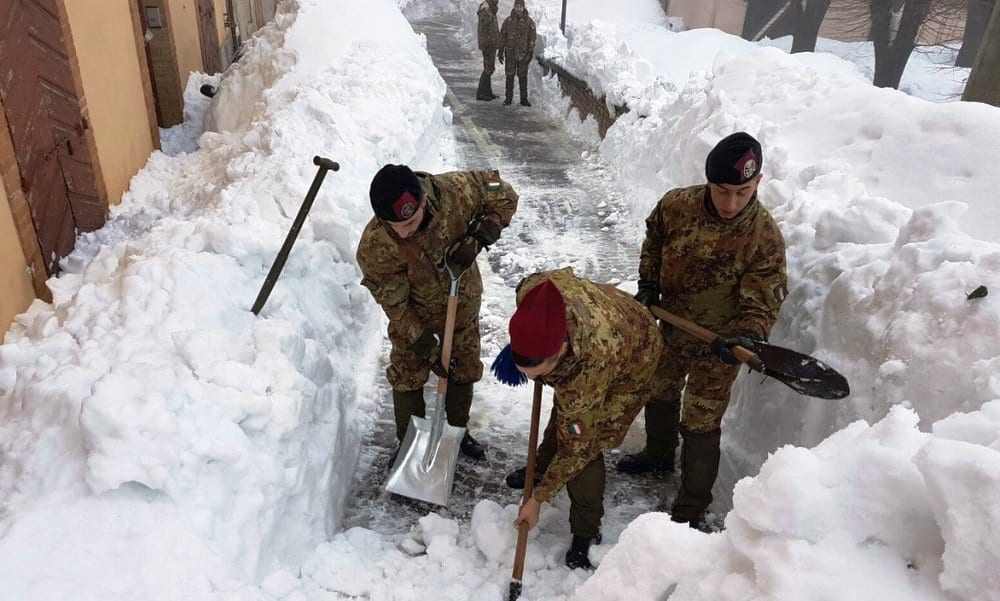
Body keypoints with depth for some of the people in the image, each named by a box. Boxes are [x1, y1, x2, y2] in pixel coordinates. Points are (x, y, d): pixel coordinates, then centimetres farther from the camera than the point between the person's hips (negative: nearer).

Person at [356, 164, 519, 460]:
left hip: (462, 301, 2)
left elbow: (504, 196, -17)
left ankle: (458, 430, 43)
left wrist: (478, 239, -31)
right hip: (413, 313, -2)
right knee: (408, 377, 7)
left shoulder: (455, 191, -34)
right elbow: (394, 303, -23)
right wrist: (423, 343, -20)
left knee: (465, 370, 17)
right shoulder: (373, 246, -35)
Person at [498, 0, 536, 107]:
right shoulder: (508, 21, -1)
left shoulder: (529, 21, -5)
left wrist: (530, 54, -10)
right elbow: (502, 37, 4)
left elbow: (532, 39, -4)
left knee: (523, 76, 4)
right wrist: (500, 52, 1)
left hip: (523, 54, -1)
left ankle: (524, 99, 10)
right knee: (509, 75, 4)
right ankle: (508, 98, 13)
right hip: (510, 53, 1)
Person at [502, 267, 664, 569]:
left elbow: (576, 447, -30)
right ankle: (542, 465, 50)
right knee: (562, 415, 22)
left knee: (584, 445, -9)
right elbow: (563, 273, -9)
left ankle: (587, 533, 13)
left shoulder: (590, 368, -46)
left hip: (631, 362, -6)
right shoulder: (532, 292, -37)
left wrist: (537, 499, -19)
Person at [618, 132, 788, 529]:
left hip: (718, 347, -5)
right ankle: (659, 455, 55)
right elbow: (653, 241, 6)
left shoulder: (765, 237, -25)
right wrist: (648, 284, -1)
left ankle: (690, 511, 17)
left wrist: (747, 336, -39)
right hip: (670, 328, 5)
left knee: (700, 425, 0)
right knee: (659, 393, 26)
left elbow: (762, 302, -20)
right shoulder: (676, 205, -17)